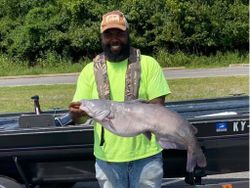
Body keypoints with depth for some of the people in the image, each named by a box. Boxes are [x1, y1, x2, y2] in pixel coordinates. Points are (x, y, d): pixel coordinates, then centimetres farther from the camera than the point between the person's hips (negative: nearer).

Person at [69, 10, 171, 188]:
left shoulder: (148, 64, -2)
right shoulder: (90, 70, 2)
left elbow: (158, 105, -7)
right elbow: (78, 117, 1)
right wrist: (76, 111, -22)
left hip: (146, 154, -1)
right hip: (107, 157, 2)